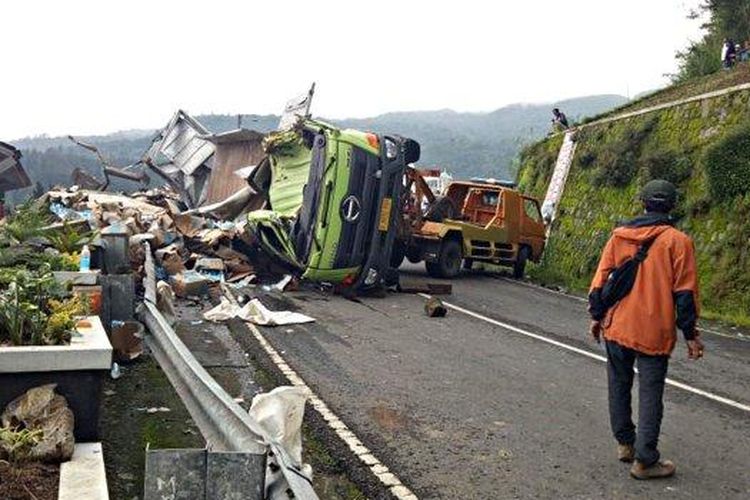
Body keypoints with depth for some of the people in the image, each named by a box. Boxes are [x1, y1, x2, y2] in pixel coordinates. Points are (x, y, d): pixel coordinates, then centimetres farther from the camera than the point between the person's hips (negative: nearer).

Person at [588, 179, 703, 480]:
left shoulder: (619, 235, 3)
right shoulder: (677, 241, -7)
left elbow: (600, 280, 4)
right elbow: (685, 292, -8)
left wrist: (597, 316, 15)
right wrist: (690, 334, -1)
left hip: (617, 328, 4)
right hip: (654, 333, -3)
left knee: (619, 385, 17)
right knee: (650, 395, 2)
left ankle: (625, 443, 27)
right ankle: (645, 460, 5)